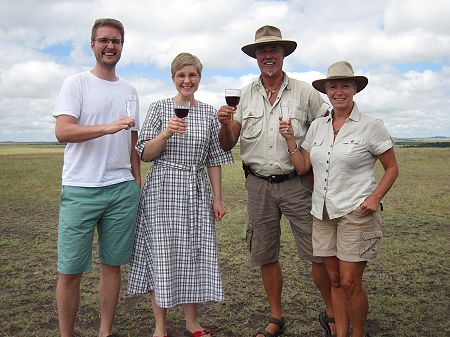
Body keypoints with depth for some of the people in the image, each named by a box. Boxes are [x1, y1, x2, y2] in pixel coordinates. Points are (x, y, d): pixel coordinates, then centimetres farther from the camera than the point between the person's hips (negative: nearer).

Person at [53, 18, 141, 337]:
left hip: (122, 190, 4)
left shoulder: (130, 90, 15)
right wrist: (108, 127, -26)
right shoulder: (77, 83, 1)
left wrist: (138, 184, 13)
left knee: (112, 265, 9)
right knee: (70, 272, 1)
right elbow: (62, 132, -13)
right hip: (80, 190, -4)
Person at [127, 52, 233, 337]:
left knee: (195, 255, 7)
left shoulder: (209, 112, 9)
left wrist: (218, 198, 5)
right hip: (163, 190, -2)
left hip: (198, 192, 3)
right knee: (162, 255, 2)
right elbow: (145, 154, -1)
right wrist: (166, 133, -18)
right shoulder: (160, 108, 2)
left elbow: (214, 159, 9)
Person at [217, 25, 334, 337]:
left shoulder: (304, 92, 1)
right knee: (265, 256, 11)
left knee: (319, 253, 0)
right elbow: (228, 145, 5)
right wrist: (224, 123, -14)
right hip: (258, 185, 3)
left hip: (297, 183, -2)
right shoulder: (245, 96, 7)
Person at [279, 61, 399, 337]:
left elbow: (392, 168, 1)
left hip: (357, 213, -4)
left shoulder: (371, 126, -5)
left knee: (350, 282, -3)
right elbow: (302, 167, 8)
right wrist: (290, 139, -3)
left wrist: (375, 197, -12)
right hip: (323, 212, 5)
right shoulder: (317, 126, 8)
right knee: (335, 280, 12)